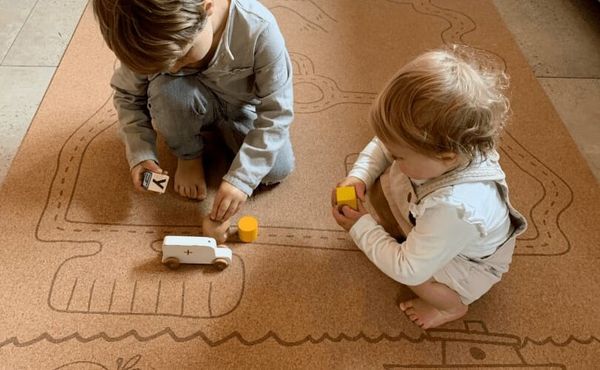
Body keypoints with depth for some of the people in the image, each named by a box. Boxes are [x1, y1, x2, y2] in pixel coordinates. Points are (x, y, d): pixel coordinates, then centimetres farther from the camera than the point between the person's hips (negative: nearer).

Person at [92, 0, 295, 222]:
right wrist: (140, 153, -22)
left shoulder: (258, 28, -36)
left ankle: (225, 132, 12)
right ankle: (189, 155, -1)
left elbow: (277, 111, -29)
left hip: (242, 107, 0)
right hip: (191, 108, 1)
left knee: (278, 170, -20)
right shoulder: (149, 39, -28)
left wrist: (240, 178, -34)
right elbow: (128, 95, -8)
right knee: (166, 89, -33)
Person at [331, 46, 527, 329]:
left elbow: (408, 270, -36)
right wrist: (359, 176, -23)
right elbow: (382, 146, -6)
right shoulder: (438, 142, -29)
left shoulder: (456, 209, -48)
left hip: (469, 264, -5)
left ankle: (452, 305, 4)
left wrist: (361, 229, -26)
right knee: (379, 186, -11)